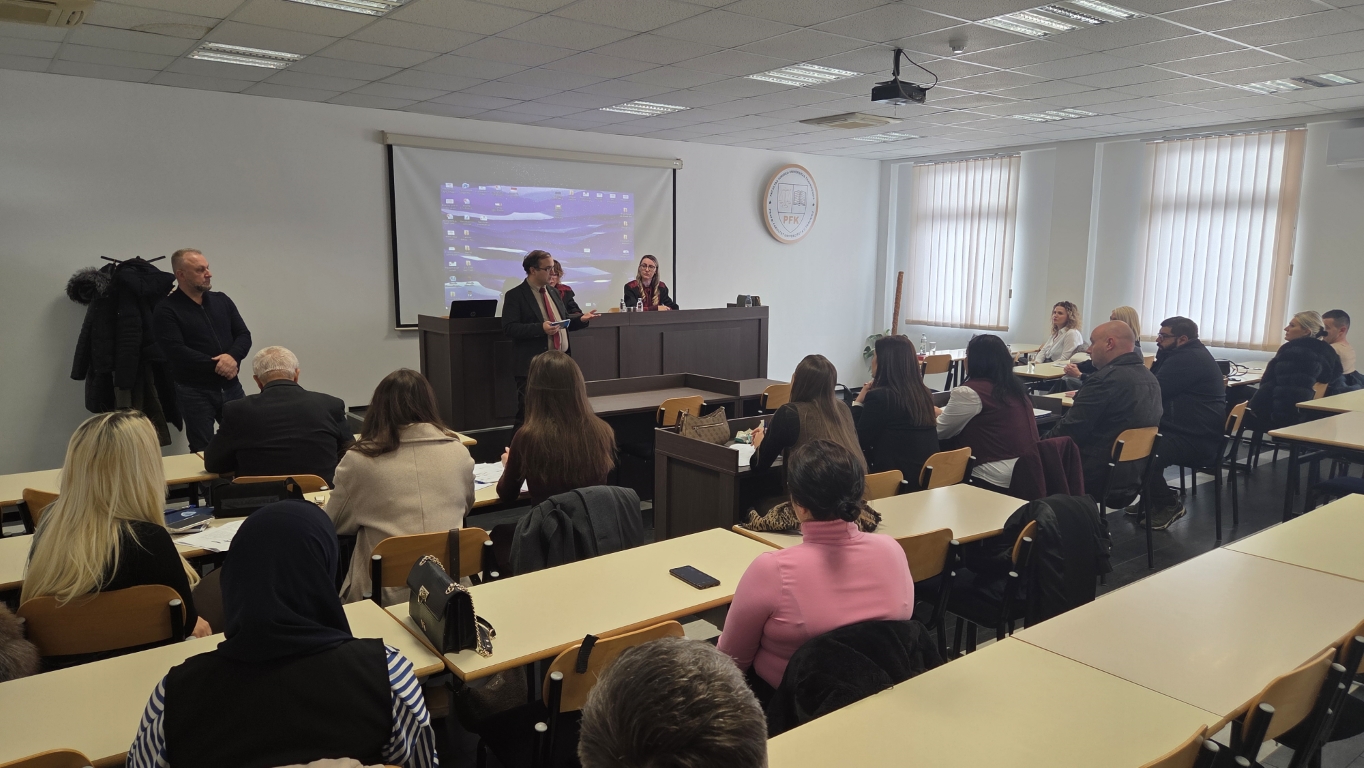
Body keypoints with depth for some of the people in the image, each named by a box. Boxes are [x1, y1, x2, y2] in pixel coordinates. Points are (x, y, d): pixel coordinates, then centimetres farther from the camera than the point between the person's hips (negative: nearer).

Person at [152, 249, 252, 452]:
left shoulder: (222, 300, 9)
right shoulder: (167, 310, -6)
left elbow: (244, 335, 5)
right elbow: (176, 352, -16)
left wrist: (232, 356, -16)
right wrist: (217, 365, -18)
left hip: (231, 387, 4)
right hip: (194, 392, -4)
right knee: (203, 451, 4)